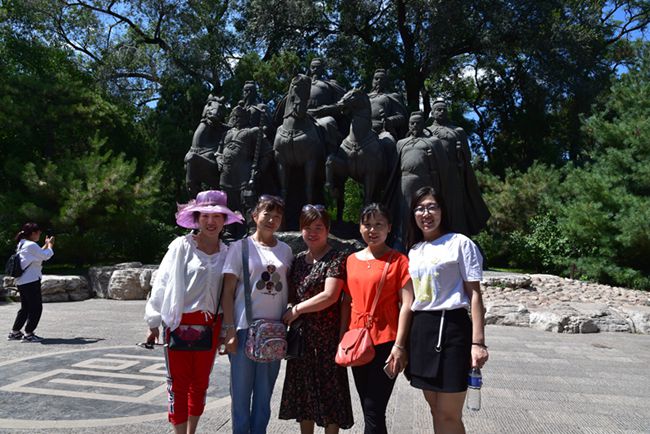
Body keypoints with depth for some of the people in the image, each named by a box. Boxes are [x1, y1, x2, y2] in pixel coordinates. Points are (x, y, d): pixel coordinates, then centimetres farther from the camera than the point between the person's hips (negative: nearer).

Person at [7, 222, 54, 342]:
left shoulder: (22, 245, 16)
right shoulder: (31, 245, -15)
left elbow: (39, 254, 22)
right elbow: (46, 256, -11)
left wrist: (46, 245, 20)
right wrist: (50, 244, 4)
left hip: (21, 282, 10)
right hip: (31, 281, -10)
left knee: (25, 308, 18)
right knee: (36, 307, -3)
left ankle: (14, 332, 23)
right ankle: (28, 334, -1)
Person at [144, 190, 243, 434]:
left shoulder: (227, 253, 3)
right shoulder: (181, 246, -5)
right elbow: (162, 284, -2)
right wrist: (154, 323, -1)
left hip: (210, 326, 3)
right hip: (180, 323, -3)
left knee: (200, 383, 15)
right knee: (179, 384, 4)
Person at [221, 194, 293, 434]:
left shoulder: (285, 250, 8)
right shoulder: (240, 247, -3)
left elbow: (289, 290, 12)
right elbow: (228, 292, -4)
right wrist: (230, 330, -10)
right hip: (245, 327, -3)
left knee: (264, 392, 14)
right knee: (241, 389, 7)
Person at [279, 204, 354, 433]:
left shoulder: (337, 258, -8)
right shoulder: (299, 259, 11)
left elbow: (330, 296, -18)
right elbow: (291, 294, 15)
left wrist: (297, 309, -13)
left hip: (327, 334, -6)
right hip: (301, 334, 6)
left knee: (329, 387, 3)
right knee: (303, 388, 14)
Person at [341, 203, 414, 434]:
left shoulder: (398, 260, -5)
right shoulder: (352, 260, 10)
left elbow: (407, 304, -10)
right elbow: (347, 302, 14)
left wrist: (399, 345, -15)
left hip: (385, 342, -5)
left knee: (373, 412, -3)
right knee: (368, 409, 15)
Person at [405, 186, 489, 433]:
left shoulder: (459, 243, -2)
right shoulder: (414, 251, 14)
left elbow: (474, 294, -6)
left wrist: (478, 342, -14)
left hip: (450, 327, -6)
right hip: (420, 329, 6)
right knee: (436, 410, 13)